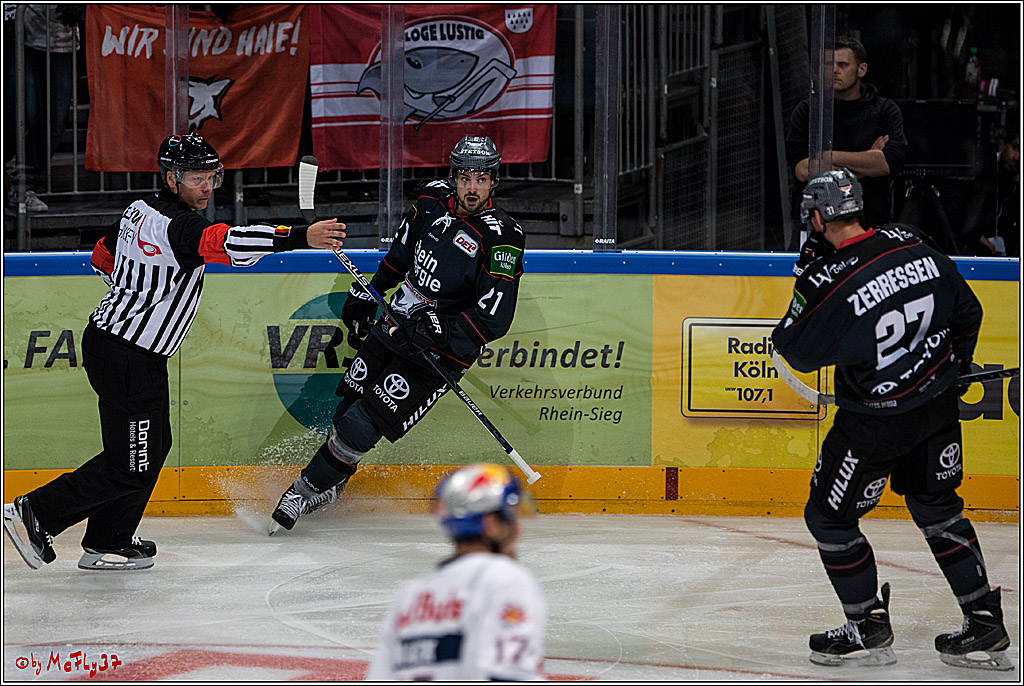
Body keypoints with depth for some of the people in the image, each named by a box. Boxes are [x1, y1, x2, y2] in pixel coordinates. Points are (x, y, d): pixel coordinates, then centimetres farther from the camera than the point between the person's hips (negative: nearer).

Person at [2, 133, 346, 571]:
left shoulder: (140, 210, 9)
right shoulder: (176, 225, -20)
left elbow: (103, 259, 23)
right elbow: (228, 243, -37)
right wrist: (302, 236, -43)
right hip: (128, 360, -10)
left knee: (154, 445, 16)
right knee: (131, 464, -5)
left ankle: (108, 544, 19)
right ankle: (36, 513, 2)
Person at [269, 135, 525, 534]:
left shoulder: (501, 239, -21)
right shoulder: (433, 200, -2)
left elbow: (493, 320, -23)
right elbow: (400, 252, 19)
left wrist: (440, 329, -32)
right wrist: (366, 295, 20)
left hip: (439, 352, -6)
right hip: (395, 324, 6)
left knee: (363, 424, -12)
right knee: (348, 407, 11)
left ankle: (309, 490, 4)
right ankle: (330, 486, 33)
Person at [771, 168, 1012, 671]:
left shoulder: (825, 283, -23)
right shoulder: (915, 246, -5)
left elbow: (797, 353, -9)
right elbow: (967, 313, 7)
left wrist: (803, 296, 3)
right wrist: (951, 367, 23)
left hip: (875, 422, -7)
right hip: (939, 404, 7)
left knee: (829, 517, 11)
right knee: (936, 506, 22)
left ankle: (868, 629, 18)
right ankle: (984, 624, 22)